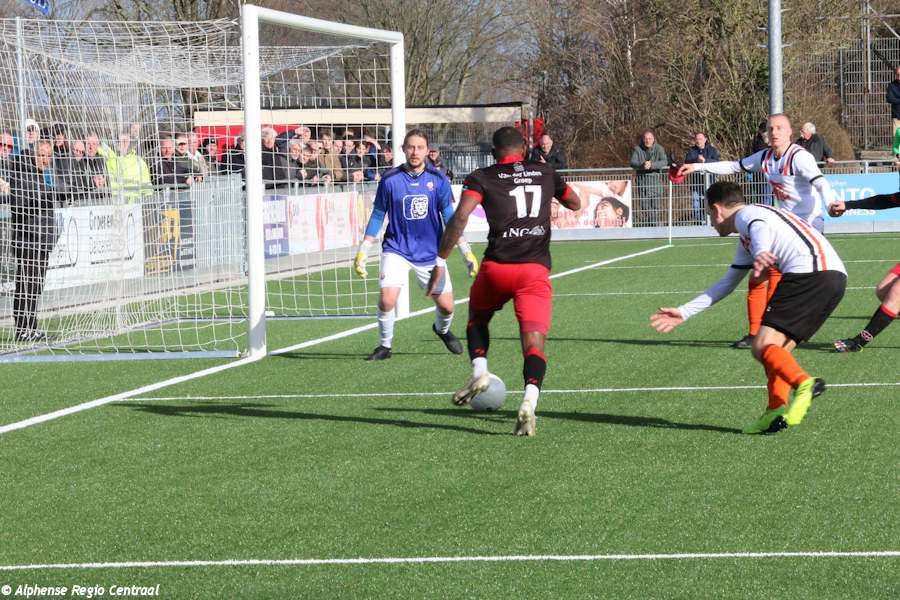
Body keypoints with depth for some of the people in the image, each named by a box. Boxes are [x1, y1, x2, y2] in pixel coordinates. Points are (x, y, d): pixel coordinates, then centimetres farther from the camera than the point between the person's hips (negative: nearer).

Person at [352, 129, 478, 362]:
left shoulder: (438, 180, -3)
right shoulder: (389, 180, -6)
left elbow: (449, 217, 4)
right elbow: (377, 216, 4)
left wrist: (466, 252, 0)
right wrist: (362, 252, 3)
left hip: (430, 253, 1)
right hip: (396, 250, -1)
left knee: (446, 306, 3)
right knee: (386, 300, -20)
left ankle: (442, 329, 39)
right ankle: (385, 345, 5)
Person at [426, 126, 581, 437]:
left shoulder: (481, 178, 6)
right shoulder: (546, 172, 15)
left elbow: (460, 217, -10)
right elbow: (576, 204, 32)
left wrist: (440, 261, -8)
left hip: (497, 267, 0)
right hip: (536, 269, 0)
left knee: (477, 317, 28)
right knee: (534, 341, -7)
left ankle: (479, 370, 6)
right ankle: (530, 400, -31)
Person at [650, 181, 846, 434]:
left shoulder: (746, 214, 6)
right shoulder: (746, 242, 35)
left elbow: (760, 228, -20)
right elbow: (726, 284, 43)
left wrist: (760, 253, -43)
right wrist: (683, 313, 44)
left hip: (810, 270, -10)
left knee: (763, 347, -13)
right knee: (778, 351, 12)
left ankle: (804, 384, -36)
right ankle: (776, 412, -3)